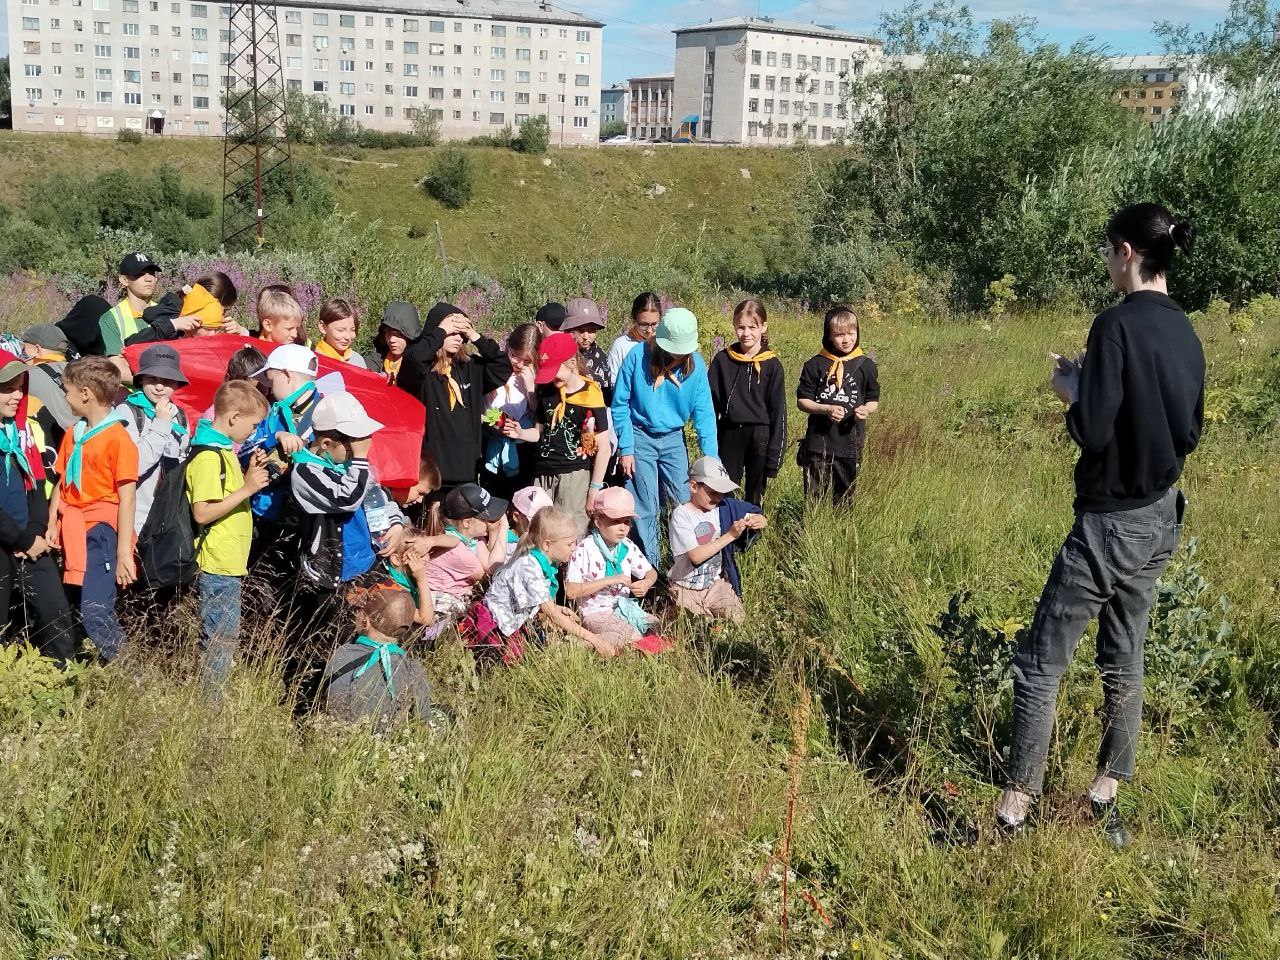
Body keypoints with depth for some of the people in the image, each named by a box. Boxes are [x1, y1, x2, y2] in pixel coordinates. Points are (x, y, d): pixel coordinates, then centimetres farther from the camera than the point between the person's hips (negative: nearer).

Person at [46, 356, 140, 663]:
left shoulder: (118, 439, -12)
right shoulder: (72, 434, 11)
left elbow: (127, 499, -13)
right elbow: (62, 483, 16)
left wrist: (124, 553, -15)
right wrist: (52, 525, 5)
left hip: (101, 533, -8)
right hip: (73, 532, 8)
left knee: (95, 612, -14)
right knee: (72, 612, 11)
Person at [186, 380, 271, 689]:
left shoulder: (224, 449, 13)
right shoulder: (208, 457, -18)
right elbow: (202, 512, -24)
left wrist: (249, 475, 7)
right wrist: (247, 489, -23)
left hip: (229, 562, 10)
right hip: (218, 564, -10)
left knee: (223, 636, 16)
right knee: (221, 639, -3)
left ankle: (212, 695, 24)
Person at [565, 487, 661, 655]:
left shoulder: (628, 548, 6)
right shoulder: (585, 550, -13)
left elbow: (651, 572, 22)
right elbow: (570, 591, -18)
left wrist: (647, 583, -5)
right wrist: (609, 581, -21)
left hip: (626, 608, 7)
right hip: (596, 614, -7)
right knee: (634, 637, -31)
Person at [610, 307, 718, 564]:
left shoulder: (696, 365, -7)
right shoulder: (638, 357, -15)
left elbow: (703, 414, -6)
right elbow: (620, 405, -8)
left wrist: (711, 458, -13)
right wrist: (626, 449, -11)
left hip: (673, 439, 2)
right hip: (640, 437, -2)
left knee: (685, 503, -1)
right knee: (644, 509, 0)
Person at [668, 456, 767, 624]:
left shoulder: (721, 509, 1)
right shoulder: (681, 514, -15)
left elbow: (762, 520, 5)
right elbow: (696, 556, -25)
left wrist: (758, 521, -20)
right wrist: (731, 535, -25)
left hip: (716, 584, 4)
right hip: (688, 589, -4)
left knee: (737, 621, -12)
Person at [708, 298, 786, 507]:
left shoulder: (772, 365, -3)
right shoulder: (722, 360, 1)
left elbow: (778, 411, -2)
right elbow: (711, 403, 5)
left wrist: (774, 458, -5)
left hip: (760, 437, -1)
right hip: (729, 435, 1)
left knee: (755, 498, 10)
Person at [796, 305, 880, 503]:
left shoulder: (865, 366, 4)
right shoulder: (815, 365, 0)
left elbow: (874, 400, 11)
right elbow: (802, 400, 1)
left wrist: (867, 409, -12)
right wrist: (827, 409, -15)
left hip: (850, 443, 1)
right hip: (818, 441, -1)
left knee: (845, 499, 9)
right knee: (814, 496, 4)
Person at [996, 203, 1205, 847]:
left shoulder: (1119, 323, -19)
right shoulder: (1186, 332, 6)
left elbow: (1092, 430, -22)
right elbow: (1189, 433, 15)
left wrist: (1071, 390, -3)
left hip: (1110, 522, -8)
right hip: (1161, 517, 8)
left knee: (1041, 662, 0)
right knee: (1124, 658, 18)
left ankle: (1018, 802, 4)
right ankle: (1107, 792, 28)